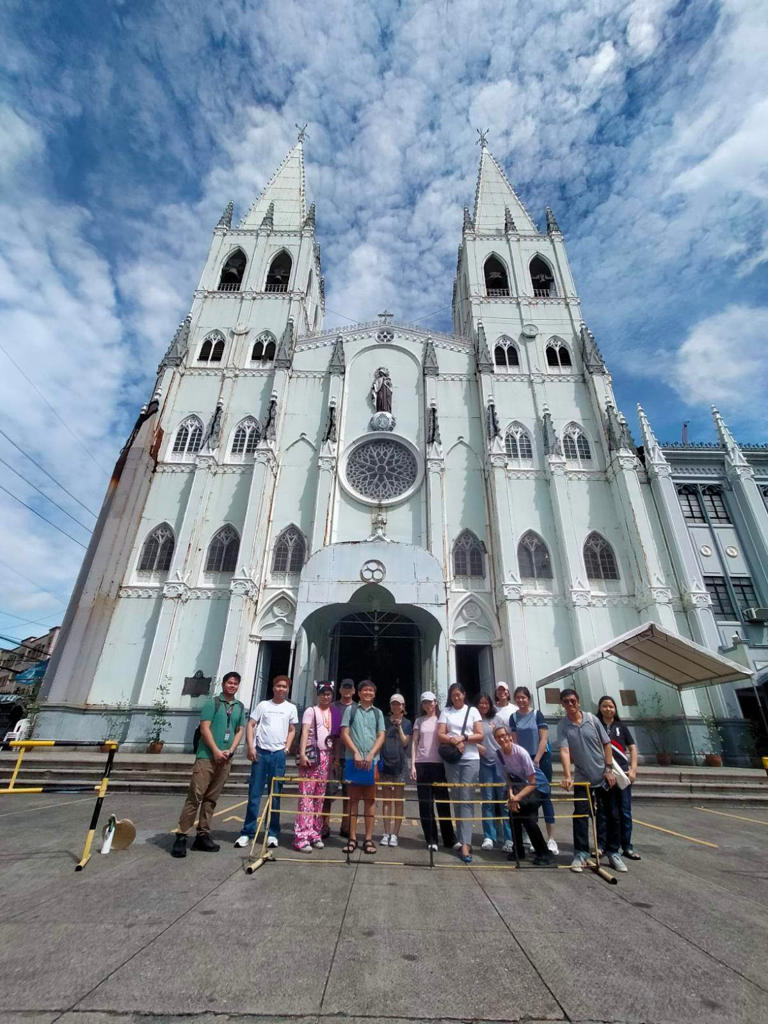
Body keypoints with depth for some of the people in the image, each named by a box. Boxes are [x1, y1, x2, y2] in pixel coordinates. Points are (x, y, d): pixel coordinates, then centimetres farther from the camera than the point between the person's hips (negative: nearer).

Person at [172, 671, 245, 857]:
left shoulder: (240, 707, 12)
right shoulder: (212, 703, -3)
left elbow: (240, 731, 11)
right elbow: (204, 728, -9)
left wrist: (230, 750, -5)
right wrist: (216, 751, -14)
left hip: (225, 759, 5)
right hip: (207, 756, -5)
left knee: (211, 798, 11)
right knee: (195, 796, -5)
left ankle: (203, 835, 19)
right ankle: (181, 835, 4)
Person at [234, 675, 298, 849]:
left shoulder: (291, 708, 7)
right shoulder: (263, 705, 4)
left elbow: (292, 730, 13)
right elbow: (250, 725, 2)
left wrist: (287, 748, 1)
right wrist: (250, 747, -8)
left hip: (279, 754, 1)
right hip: (260, 752, -1)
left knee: (275, 795, 7)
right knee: (254, 793, 4)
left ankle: (273, 833, 18)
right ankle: (247, 832, 16)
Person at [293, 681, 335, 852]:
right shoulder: (311, 711, 1)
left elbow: (336, 735, 15)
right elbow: (305, 732, -8)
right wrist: (302, 754, -18)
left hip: (326, 756, 5)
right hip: (311, 753, -5)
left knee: (319, 796, 8)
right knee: (306, 795, -7)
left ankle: (315, 833, 16)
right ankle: (302, 836, -3)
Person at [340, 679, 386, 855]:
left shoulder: (377, 713, 11)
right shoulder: (351, 710, 5)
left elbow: (381, 736, 5)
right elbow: (344, 733, 0)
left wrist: (370, 755, -8)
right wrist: (356, 753, -10)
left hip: (372, 760, 2)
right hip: (353, 759, -1)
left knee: (370, 799, 6)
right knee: (354, 799, 5)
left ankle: (368, 838, 13)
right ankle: (352, 838, 12)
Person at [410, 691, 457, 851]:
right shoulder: (419, 721, 9)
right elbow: (414, 743, 7)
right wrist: (412, 765, -1)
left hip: (439, 763, -1)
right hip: (422, 764, 1)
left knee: (443, 801, 2)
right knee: (425, 803, 4)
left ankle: (449, 839, 14)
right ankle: (431, 839, 14)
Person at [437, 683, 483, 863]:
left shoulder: (473, 711, 7)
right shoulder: (446, 711, 8)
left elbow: (480, 735, 1)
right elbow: (440, 735, 0)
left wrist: (463, 737, -12)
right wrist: (454, 740, -17)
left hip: (470, 759, -1)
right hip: (452, 760, 2)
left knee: (466, 799, -8)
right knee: (456, 799, 5)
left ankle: (465, 844, -9)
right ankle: (463, 840, 17)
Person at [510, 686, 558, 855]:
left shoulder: (537, 715, -6)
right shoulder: (514, 717, 2)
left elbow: (544, 739, -8)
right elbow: (514, 741, 2)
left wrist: (536, 760, -11)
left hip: (541, 758, -2)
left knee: (544, 797, 0)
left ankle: (551, 838, 6)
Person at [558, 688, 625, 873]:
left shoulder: (592, 719, -7)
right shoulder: (563, 726, -9)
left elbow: (606, 744, 0)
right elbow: (564, 751, -18)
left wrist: (609, 769, -5)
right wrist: (567, 776, -29)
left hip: (603, 776, 1)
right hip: (583, 778, -1)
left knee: (612, 815, 9)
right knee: (580, 816, -2)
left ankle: (613, 853, 26)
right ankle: (581, 853, 11)